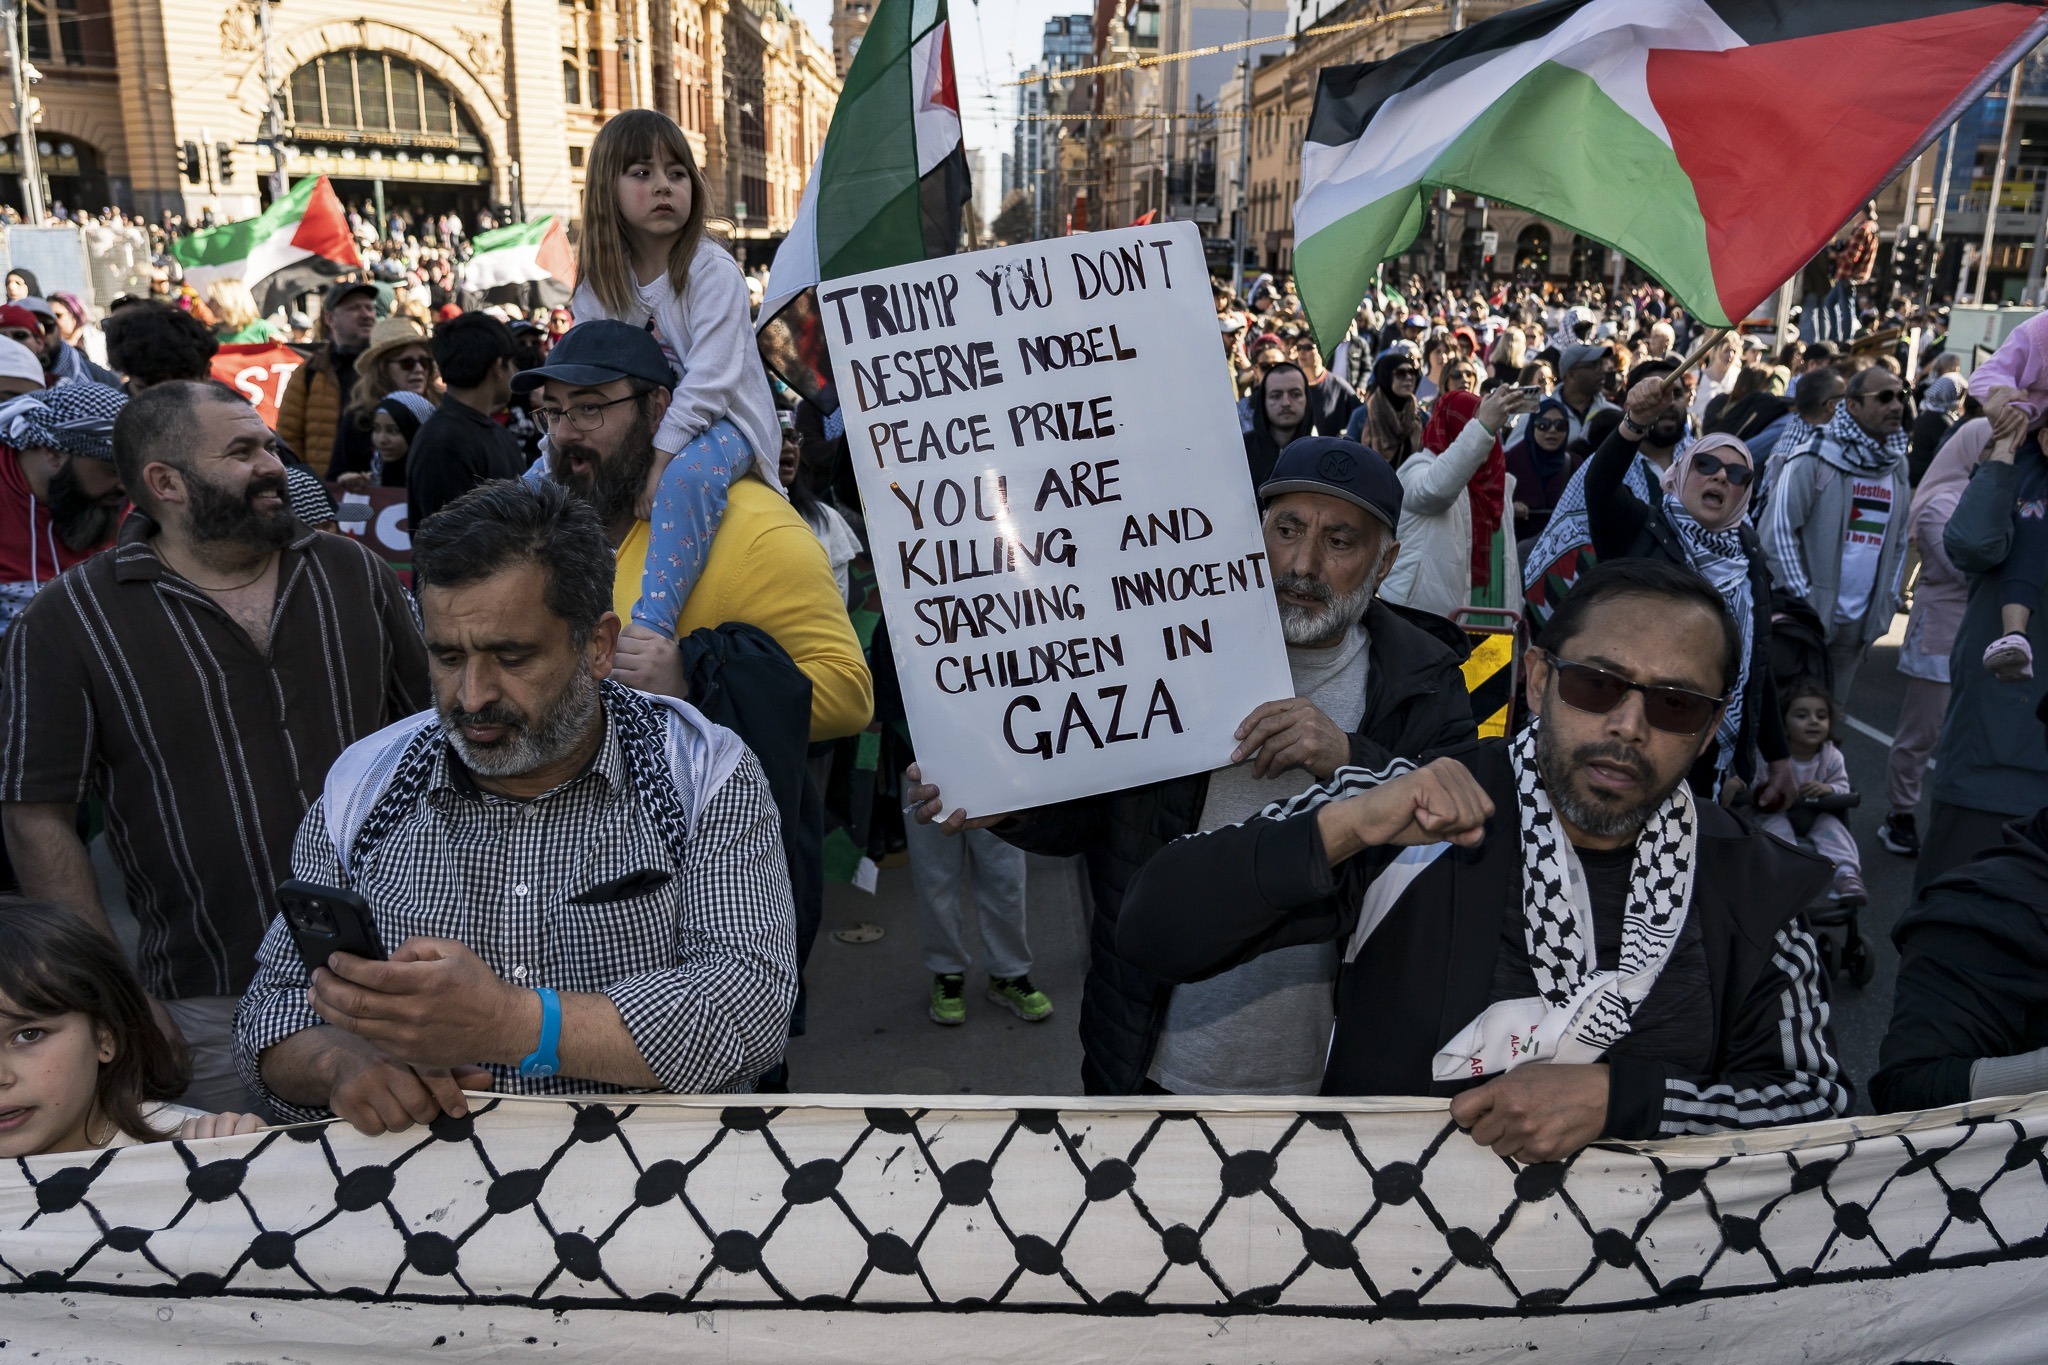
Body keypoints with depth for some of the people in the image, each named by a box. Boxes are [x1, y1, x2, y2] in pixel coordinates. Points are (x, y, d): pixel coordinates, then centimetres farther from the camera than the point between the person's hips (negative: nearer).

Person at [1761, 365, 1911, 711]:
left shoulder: (1898, 467, 11)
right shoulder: (1815, 458, -8)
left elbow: (1899, 541, 19)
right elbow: (1779, 529, -11)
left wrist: (1887, 602, 11)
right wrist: (1799, 600, -14)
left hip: (1860, 624, 6)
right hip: (1807, 618, -5)